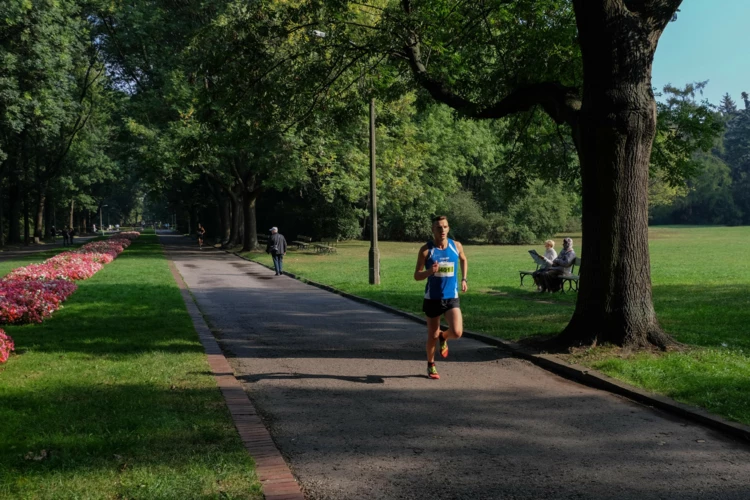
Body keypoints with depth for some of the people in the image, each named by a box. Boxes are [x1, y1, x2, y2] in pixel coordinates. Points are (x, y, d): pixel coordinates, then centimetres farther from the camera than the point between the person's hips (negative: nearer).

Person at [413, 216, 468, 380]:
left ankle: (444, 338, 20)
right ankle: (431, 366, 33)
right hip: (433, 298, -1)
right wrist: (429, 271, -25)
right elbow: (417, 276, -6)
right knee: (432, 336, 7)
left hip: (452, 297, 1)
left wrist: (463, 279, 13)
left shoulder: (456, 246, 0)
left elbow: (463, 260, 23)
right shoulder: (426, 249, -8)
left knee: (457, 333, -17)